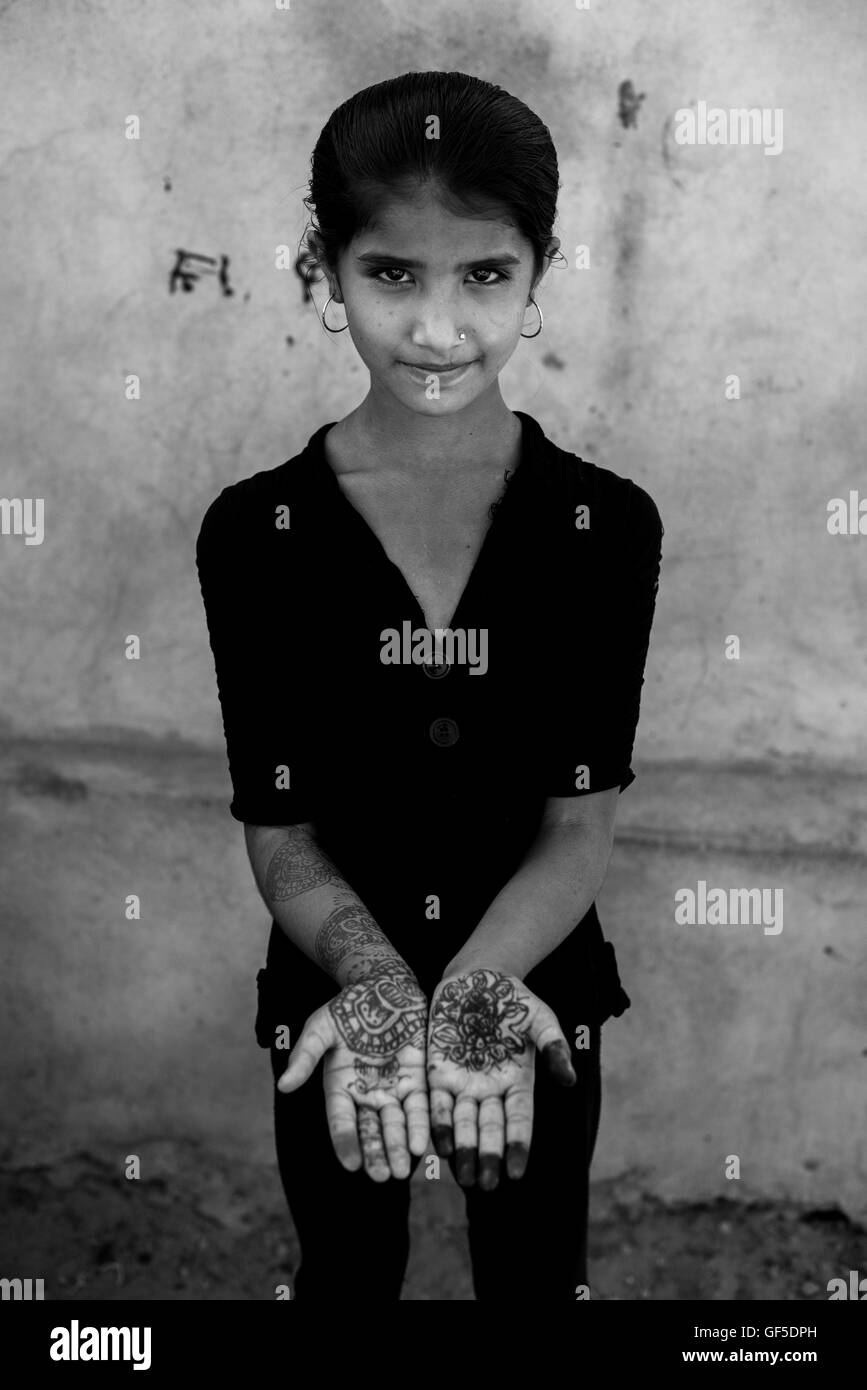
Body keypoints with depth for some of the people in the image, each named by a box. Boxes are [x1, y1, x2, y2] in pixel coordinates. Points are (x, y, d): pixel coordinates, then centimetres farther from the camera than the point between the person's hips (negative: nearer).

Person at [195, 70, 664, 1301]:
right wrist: (377, 979, -33)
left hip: (541, 982, 0)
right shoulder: (252, 532, -15)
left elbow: (581, 825, -15)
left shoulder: (609, 527, -14)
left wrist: (476, 984, -33)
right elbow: (280, 837, -14)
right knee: (347, 1269, 24)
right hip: (333, 986, 0)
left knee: (536, 1271, 22)